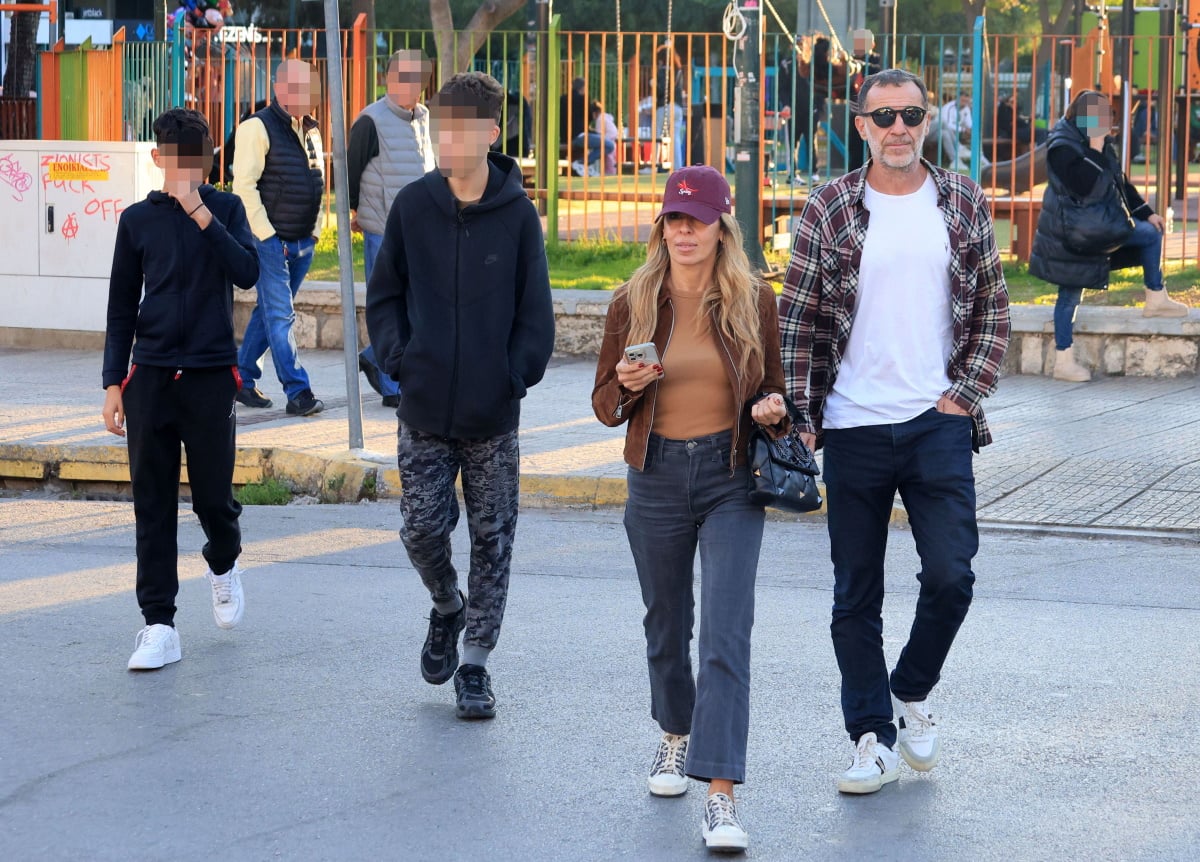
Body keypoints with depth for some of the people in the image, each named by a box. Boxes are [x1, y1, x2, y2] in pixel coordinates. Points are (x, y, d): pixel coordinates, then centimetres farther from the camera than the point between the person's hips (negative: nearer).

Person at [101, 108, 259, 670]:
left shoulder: (224, 210, 3)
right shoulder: (139, 220, 6)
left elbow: (247, 273, -14)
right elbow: (122, 308, 9)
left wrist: (199, 212, -20)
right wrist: (113, 383, 4)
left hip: (210, 376, -1)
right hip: (151, 375, 1)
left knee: (213, 497, 4)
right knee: (153, 505, 0)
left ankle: (223, 565, 37)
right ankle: (159, 625, 3)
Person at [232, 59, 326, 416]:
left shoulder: (310, 131, 14)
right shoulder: (257, 128, -10)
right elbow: (244, 186, -14)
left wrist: (314, 232, 14)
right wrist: (266, 235, -16)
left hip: (303, 242, 7)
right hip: (270, 240, -7)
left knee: (268, 312, 13)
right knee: (280, 316, -7)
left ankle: (243, 379, 23)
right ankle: (297, 392, -9)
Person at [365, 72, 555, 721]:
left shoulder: (517, 215, -5)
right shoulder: (412, 205, -1)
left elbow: (536, 312, 1)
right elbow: (383, 295, 8)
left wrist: (517, 374, -7)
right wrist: (399, 359, -3)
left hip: (493, 414, -1)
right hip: (424, 410, 1)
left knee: (492, 539, 5)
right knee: (422, 530, 0)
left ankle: (475, 660, 17)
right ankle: (447, 608, 31)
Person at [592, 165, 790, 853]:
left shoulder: (754, 301, -2)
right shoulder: (634, 303, 0)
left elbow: (772, 390, 7)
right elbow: (605, 406, 5)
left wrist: (773, 409, -15)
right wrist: (626, 384, -17)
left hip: (732, 480, -2)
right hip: (658, 479, 2)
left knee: (727, 634, -13)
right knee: (666, 623, 17)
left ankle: (722, 795, -17)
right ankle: (677, 732, 46)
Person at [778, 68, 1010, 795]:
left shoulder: (964, 204, 5)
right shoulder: (830, 210, 1)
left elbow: (993, 307, 10)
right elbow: (797, 320, 2)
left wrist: (964, 393, 0)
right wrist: (800, 418, -5)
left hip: (937, 422, 0)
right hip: (852, 431, 0)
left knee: (951, 574, -9)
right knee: (856, 595, 5)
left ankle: (913, 691, 18)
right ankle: (873, 739, 15)